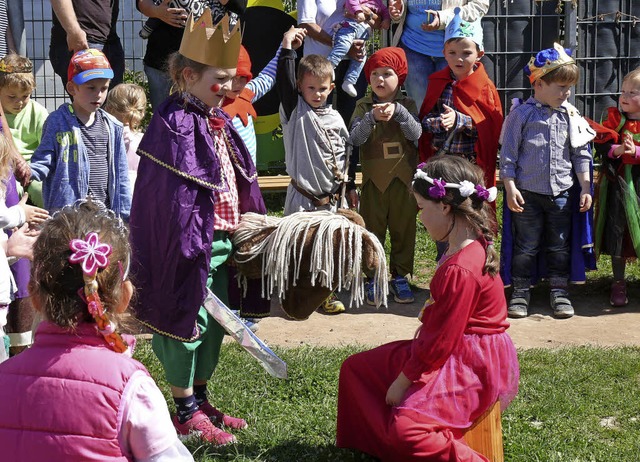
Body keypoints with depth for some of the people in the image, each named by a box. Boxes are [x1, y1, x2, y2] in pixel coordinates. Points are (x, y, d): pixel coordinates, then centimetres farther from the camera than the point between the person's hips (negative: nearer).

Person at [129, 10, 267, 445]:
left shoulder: (218, 120, 9)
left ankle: (200, 399, 33)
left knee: (214, 324, 17)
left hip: (223, 241, 9)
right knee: (188, 321, 4)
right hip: (192, 243, -9)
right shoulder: (174, 124, -18)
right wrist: (191, 252, -22)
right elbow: (176, 199, -21)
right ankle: (186, 412, 17)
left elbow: (241, 181, 16)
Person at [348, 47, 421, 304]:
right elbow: (356, 138, -12)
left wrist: (398, 111, -25)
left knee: (403, 229, 7)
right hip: (373, 179, 0)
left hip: (403, 179, 1)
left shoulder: (407, 105, 3)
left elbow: (416, 133, -12)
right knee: (372, 230, 5)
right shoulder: (363, 106, 1)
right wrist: (372, 117, -27)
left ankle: (400, 276, 20)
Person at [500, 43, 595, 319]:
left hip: (561, 193, 3)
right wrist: (510, 189, -9)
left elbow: (581, 154, 10)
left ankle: (559, 291, 20)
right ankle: (520, 291, 16)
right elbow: (508, 154, -5)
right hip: (527, 193, -3)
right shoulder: (522, 114, -7)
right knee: (525, 245, 4)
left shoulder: (570, 115, 4)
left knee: (559, 245, 10)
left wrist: (585, 188, 6)